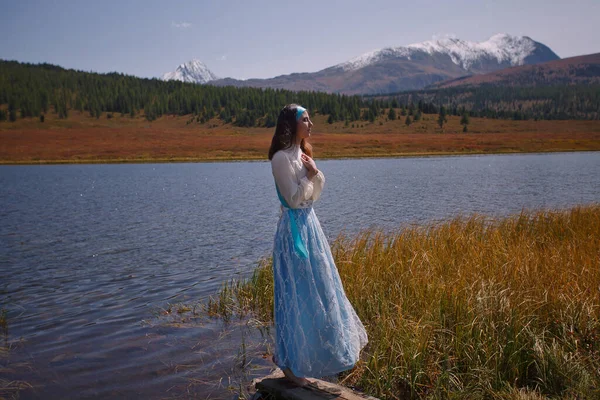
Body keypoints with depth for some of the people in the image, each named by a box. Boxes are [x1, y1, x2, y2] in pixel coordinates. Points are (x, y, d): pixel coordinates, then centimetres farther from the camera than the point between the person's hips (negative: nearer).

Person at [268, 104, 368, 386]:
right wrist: (309, 175, -10)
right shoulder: (282, 157, -16)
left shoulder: (302, 154, 12)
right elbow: (294, 199, -19)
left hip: (309, 225, 10)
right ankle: (289, 360, 14)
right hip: (294, 229, -9)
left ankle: (297, 352, 32)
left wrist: (316, 174, -3)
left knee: (316, 289, 16)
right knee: (297, 293, -1)